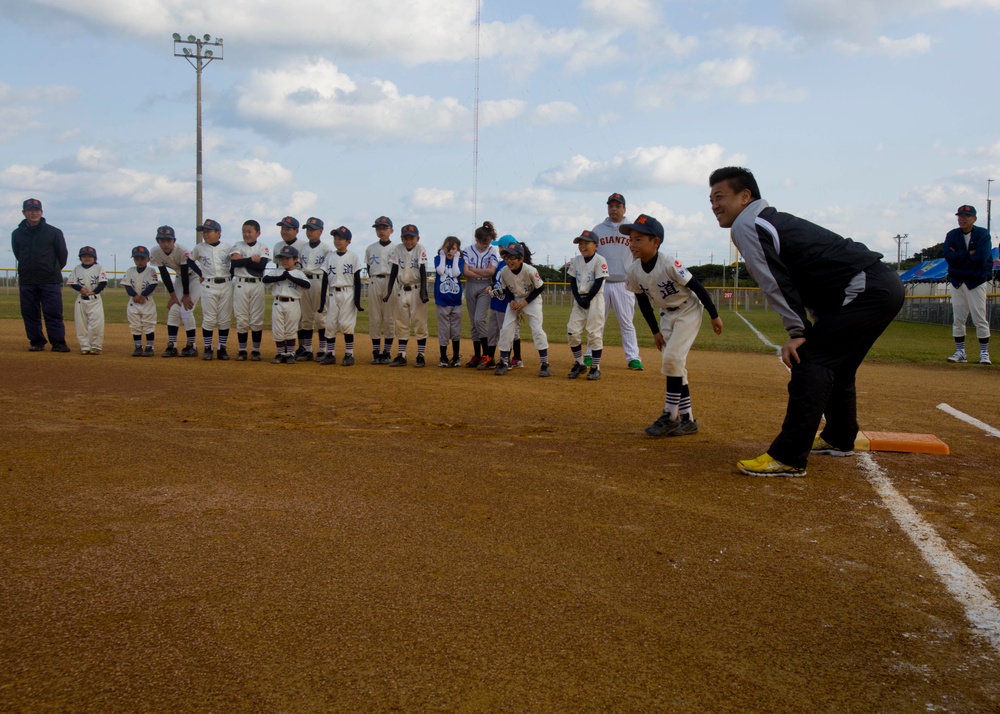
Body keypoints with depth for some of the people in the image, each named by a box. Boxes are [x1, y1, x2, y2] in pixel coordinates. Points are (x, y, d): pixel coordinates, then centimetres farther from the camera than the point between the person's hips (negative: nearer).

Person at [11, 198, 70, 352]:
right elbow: (18, 255, 18)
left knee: (54, 313, -4)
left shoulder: (54, 232, -1)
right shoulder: (17, 234, 6)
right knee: (29, 313, 5)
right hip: (26, 281, 3)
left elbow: (62, 254, 8)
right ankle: (36, 342, 14)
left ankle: (58, 343, -1)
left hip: (50, 281, -3)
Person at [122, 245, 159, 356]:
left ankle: (149, 347, 6)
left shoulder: (151, 271, -4)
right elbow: (127, 285, -2)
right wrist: (135, 295, -16)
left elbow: (153, 285, -11)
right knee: (135, 326, 7)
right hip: (133, 302, 3)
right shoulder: (130, 271, 5)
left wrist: (143, 295, -18)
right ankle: (138, 347, 15)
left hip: (147, 302, -3)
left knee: (149, 325, 0)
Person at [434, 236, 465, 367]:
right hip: (442, 300, -1)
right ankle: (443, 358, 10)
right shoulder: (438, 258, 3)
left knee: (456, 331, 6)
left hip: (456, 301, 1)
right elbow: (440, 271, -16)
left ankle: (455, 358, 15)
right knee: (443, 330, 2)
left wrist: (455, 258, -7)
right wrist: (443, 256, -7)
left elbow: (456, 273, -14)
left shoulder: (460, 260, 4)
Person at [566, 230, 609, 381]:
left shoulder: (600, 260, -9)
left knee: (594, 333, -4)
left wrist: (587, 299, -15)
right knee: (572, 331, 0)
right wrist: (578, 299, -7)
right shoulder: (576, 261, 7)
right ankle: (579, 364, 13)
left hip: (595, 300, -5)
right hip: (579, 299, 6)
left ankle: (595, 367, 3)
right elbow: (572, 282, 6)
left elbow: (598, 283, -13)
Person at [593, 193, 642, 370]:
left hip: (623, 284, -1)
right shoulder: (598, 229, 10)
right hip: (601, 283, 1)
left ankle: (633, 358, 2)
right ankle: (591, 356, 11)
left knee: (627, 323, 0)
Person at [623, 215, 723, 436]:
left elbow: (698, 288, -20)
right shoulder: (633, 272, -12)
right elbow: (643, 302, 2)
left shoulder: (669, 265, -29)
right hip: (666, 315, 7)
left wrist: (714, 315, -12)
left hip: (688, 312, -7)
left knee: (672, 358, -18)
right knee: (672, 364, 5)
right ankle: (687, 419, 12)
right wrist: (655, 331, 4)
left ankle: (670, 416, -8)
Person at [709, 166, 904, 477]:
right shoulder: (774, 220, 23)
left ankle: (787, 458, -17)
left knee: (810, 361, -14)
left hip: (866, 290, -10)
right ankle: (839, 439, 40)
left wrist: (797, 331, -13)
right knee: (836, 366, 24)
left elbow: (776, 283, -15)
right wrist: (817, 327, 17)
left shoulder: (746, 226, -7)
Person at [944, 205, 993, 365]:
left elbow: (981, 258, -20)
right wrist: (969, 253, -17)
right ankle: (960, 352, 11)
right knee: (958, 319, 4)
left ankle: (984, 352, 3)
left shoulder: (983, 234, -7)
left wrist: (959, 256, -12)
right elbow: (949, 258, -12)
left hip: (977, 281, -3)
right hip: (957, 281, 3)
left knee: (980, 318, -5)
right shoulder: (951, 235, 2)